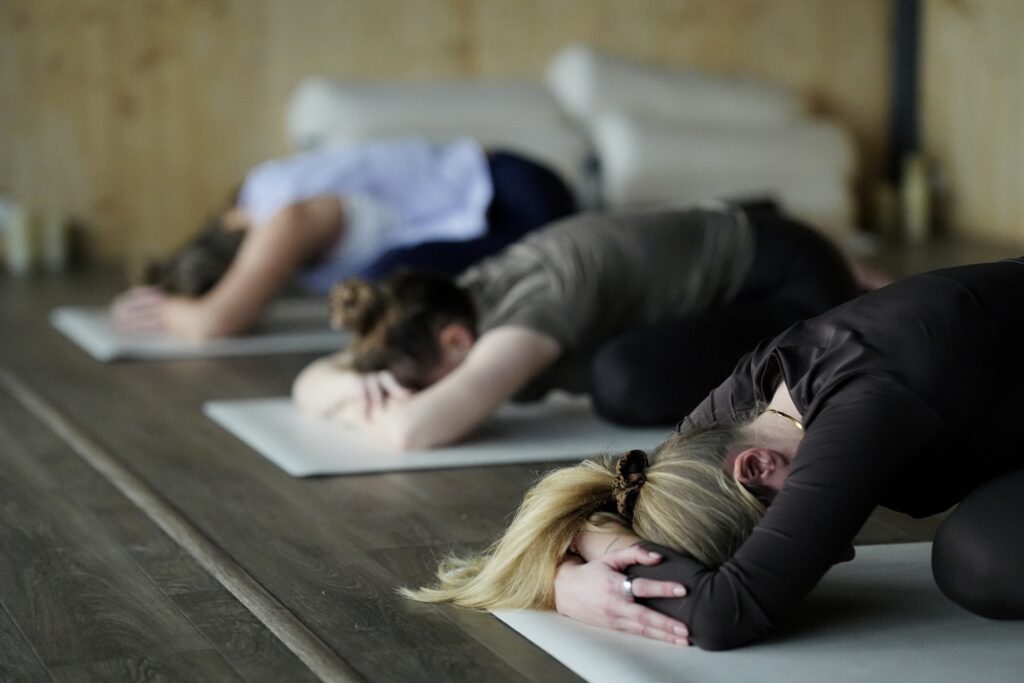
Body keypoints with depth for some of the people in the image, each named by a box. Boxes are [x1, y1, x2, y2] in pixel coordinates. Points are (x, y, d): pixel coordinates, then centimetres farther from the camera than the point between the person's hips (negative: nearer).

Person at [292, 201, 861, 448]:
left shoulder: (536, 305, -35)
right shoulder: (457, 303, -12)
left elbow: (414, 428, -46)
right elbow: (312, 384, -5)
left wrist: (376, 413, -25)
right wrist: (360, 388, -26)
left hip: (792, 281, -8)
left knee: (627, 382, -32)